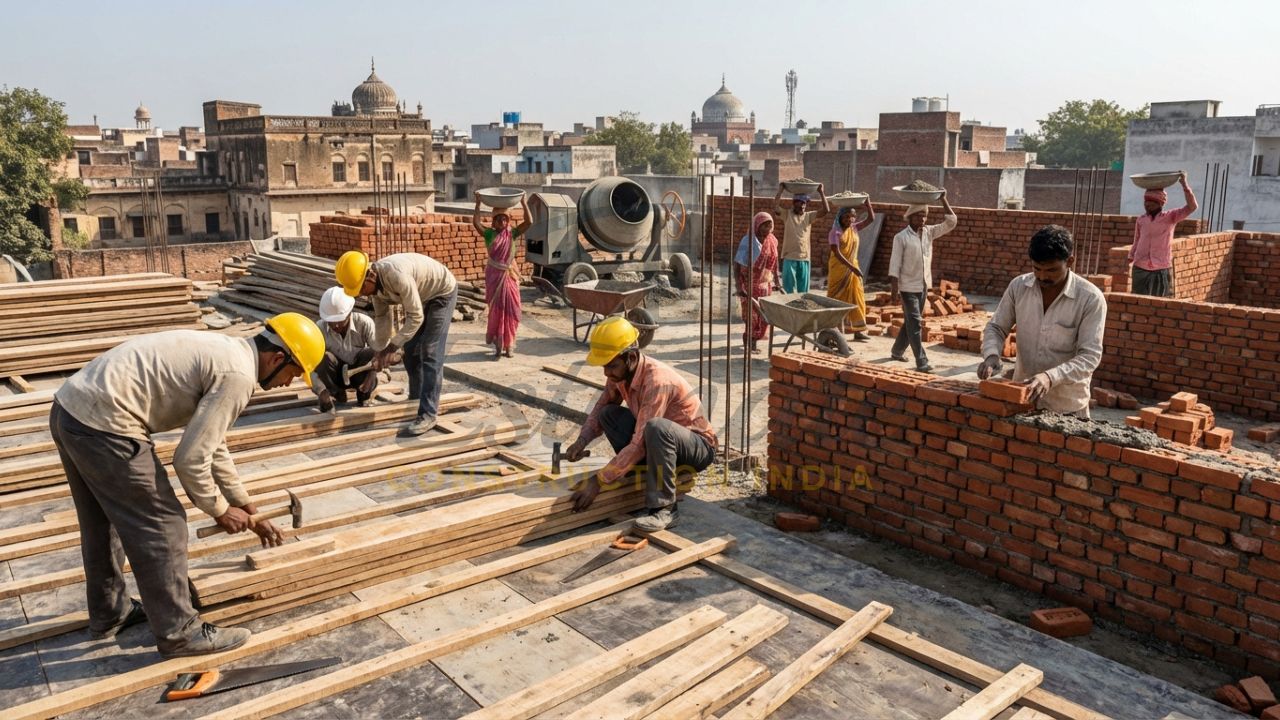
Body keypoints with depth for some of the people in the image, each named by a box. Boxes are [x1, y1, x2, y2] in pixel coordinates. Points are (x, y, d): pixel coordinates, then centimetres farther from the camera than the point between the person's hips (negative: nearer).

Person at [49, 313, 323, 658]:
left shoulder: (221, 353, 19)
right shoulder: (238, 375, -12)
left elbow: (211, 445, 28)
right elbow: (190, 458, -13)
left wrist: (250, 511, 31)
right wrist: (220, 510, 5)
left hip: (69, 408, 10)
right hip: (103, 424, -10)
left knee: (103, 523, 26)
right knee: (161, 528, 3)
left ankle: (109, 613, 44)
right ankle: (178, 632, 17)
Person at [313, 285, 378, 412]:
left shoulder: (364, 323, -24)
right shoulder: (319, 329, -22)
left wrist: (372, 375, -47)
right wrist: (321, 391, -38)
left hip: (360, 373, 0)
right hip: (336, 375, 0)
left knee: (370, 354, -31)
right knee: (323, 358, -31)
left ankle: (364, 396, -6)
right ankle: (336, 394, -3)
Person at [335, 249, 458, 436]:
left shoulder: (397, 275, -37)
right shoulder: (375, 282, -10)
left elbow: (416, 317, -32)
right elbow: (381, 317, 4)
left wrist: (392, 347, -27)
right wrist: (381, 350, 0)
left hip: (442, 293, -8)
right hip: (421, 297, 9)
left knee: (430, 354, -15)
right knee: (410, 351, 11)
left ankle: (427, 414, -15)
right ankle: (415, 399, 30)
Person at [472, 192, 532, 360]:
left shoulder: (512, 234, 3)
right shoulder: (489, 234, 0)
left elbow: (529, 222, -7)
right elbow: (475, 223, -15)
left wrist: (524, 203, -10)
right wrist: (478, 204, -15)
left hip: (510, 276, 1)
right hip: (494, 276, -1)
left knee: (510, 310, 3)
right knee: (496, 310, 3)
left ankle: (508, 345, 14)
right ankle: (498, 345, 9)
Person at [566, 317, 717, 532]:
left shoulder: (657, 381, -33)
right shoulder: (620, 373, -9)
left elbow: (639, 444, -34)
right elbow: (601, 408, 7)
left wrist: (598, 481, -32)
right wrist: (582, 440, -13)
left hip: (698, 447, -8)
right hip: (660, 441, 8)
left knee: (656, 428, -38)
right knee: (609, 414, -7)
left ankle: (663, 508, -27)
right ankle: (650, 474, -4)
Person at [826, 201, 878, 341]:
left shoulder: (854, 228, 5)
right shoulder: (835, 232, -12)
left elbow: (871, 219, 6)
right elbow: (837, 253, -21)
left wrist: (867, 202, -6)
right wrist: (851, 267, -28)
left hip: (853, 268, 6)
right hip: (838, 269, -6)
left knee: (856, 299, 5)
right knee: (837, 299, 1)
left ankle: (857, 330, 9)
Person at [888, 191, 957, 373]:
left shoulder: (929, 232, 6)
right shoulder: (901, 237, -11)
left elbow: (951, 222, 3)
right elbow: (895, 265, -12)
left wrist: (944, 199, -2)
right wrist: (895, 289, -16)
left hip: (923, 285, 6)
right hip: (908, 286, -6)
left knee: (910, 321, 16)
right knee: (915, 323, -8)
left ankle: (897, 351, 33)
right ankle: (921, 362, -9)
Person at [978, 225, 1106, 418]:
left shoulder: (1091, 298, -15)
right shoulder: (1018, 286, -5)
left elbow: (1090, 356, -17)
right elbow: (996, 328, 5)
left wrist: (1050, 377, -32)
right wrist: (992, 355, -15)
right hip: (1021, 396, 3)